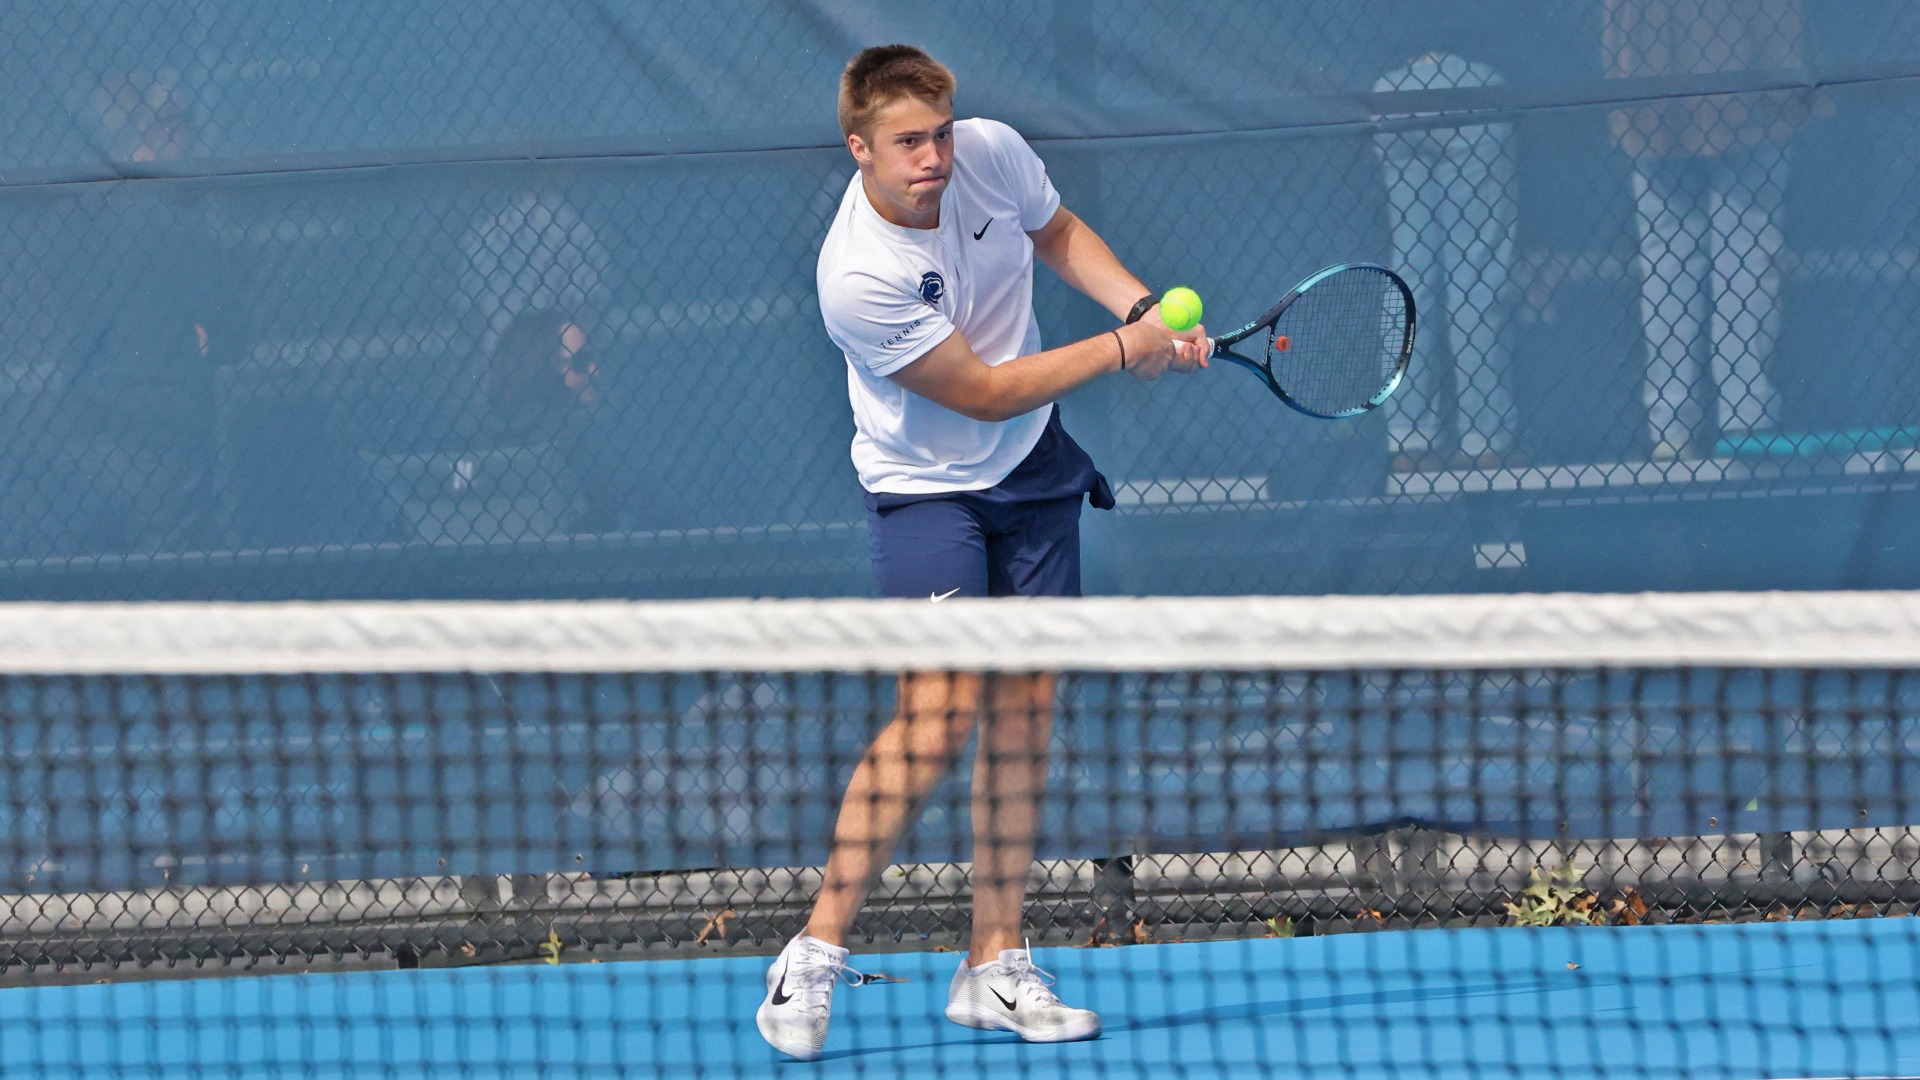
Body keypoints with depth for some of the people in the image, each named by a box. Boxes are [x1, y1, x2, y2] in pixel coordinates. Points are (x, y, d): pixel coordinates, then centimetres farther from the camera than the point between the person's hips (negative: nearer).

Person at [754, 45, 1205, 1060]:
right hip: (926, 488, -6)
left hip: (1031, 472, 6)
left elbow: (1059, 233, 12)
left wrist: (1145, 308, -2)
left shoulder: (993, 153, -12)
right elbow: (984, 394, -21)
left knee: (1021, 709, 3)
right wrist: (1119, 352, -15)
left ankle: (994, 967, 9)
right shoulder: (858, 278, -30)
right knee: (939, 711, -19)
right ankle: (815, 955, -11)